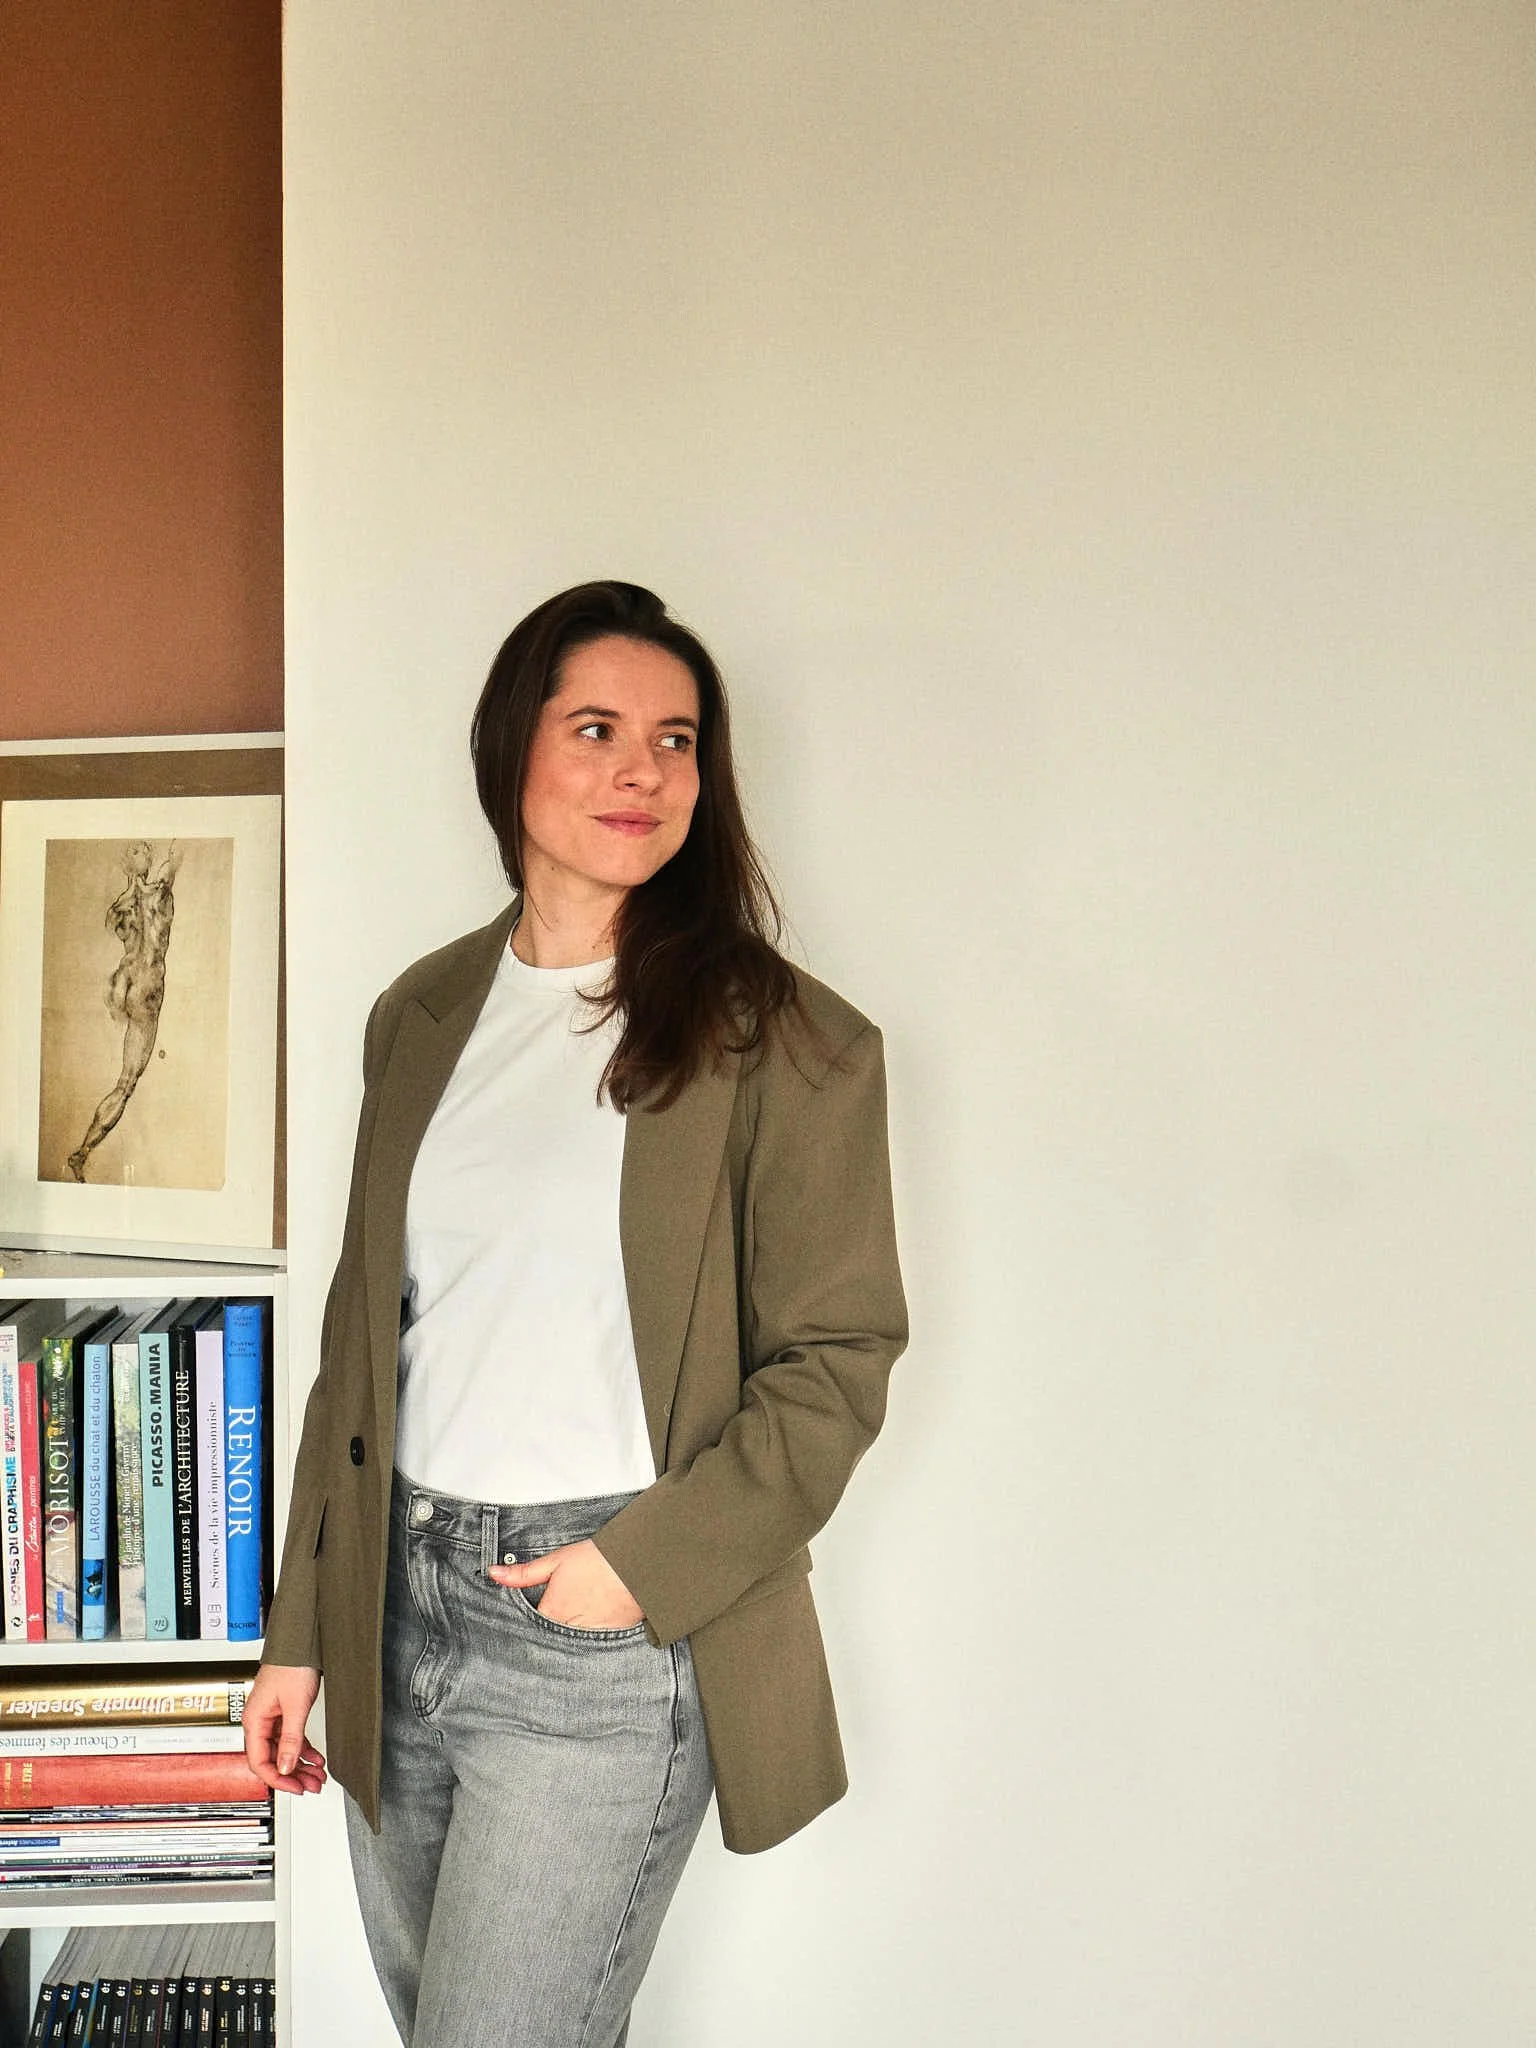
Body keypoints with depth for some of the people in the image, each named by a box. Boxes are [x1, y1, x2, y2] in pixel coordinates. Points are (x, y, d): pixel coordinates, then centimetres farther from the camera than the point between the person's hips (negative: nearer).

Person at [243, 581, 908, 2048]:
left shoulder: (781, 1043, -7)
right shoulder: (421, 1018, 9)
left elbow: (836, 1359, -6)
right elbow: (361, 1338, 13)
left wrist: (649, 1561, -16)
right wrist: (300, 1632, 13)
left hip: (609, 1640, -5)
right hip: (401, 1600, 6)